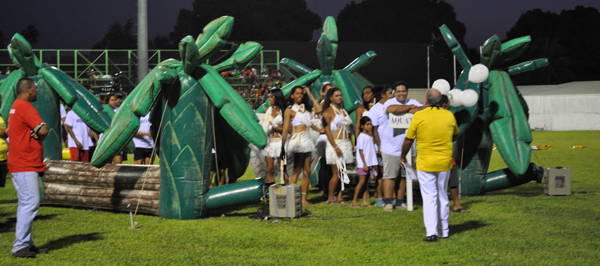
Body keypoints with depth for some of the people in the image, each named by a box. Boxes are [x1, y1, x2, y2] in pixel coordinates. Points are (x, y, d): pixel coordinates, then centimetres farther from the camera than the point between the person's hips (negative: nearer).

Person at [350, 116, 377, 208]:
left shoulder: (370, 136, 13)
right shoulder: (361, 136, -10)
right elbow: (360, 150, -13)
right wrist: (364, 164, -17)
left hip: (370, 163, 8)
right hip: (363, 164, -8)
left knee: (367, 182, 7)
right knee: (361, 182, -8)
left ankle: (364, 202, 9)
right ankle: (354, 202, -5)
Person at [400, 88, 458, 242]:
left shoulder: (419, 116, -10)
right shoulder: (449, 115, 1)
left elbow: (408, 140, -3)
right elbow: (455, 135, 17)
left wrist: (403, 157, 13)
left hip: (425, 164, -3)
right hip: (445, 162, 3)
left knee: (429, 197, -2)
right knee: (442, 196, 15)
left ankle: (432, 232, -11)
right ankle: (443, 231, 20)